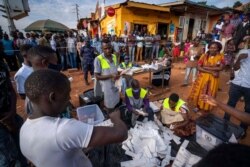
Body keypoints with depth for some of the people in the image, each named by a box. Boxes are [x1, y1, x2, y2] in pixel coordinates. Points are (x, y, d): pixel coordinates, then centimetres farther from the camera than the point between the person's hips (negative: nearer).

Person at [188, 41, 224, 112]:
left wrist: (206, 68, -17)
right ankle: (197, 106, 30)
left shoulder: (220, 57, -3)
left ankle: (207, 107, 32)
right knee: (199, 92, 9)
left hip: (213, 79, 0)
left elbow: (221, 68, -16)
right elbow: (199, 68, -14)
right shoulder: (204, 56, -6)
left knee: (209, 94, 12)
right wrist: (211, 72, -19)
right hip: (202, 77, 0)